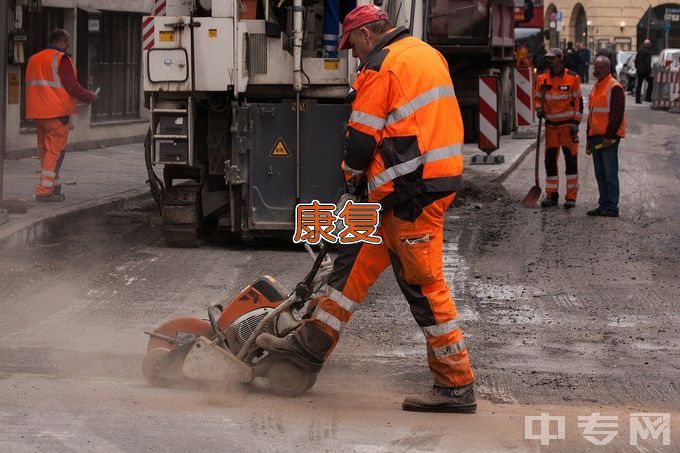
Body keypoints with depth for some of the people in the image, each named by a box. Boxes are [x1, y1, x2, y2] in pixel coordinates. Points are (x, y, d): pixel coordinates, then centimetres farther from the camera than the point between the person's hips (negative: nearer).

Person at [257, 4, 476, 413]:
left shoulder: (381, 67, -11)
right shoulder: (427, 54, 17)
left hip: (412, 191, -10)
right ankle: (313, 344, 21)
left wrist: (353, 171, 10)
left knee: (424, 284, -5)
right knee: (357, 259, 15)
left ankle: (457, 386, -2)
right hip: (438, 178, 10)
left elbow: (364, 135, -11)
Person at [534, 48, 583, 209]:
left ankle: (571, 196, 1)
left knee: (571, 160, -3)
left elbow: (578, 101, -3)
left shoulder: (572, 78, -5)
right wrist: (539, 109, -5)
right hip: (551, 125, 4)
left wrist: (576, 123, -9)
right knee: (550, 160, 5)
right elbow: (537, 97, 17)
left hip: (568, 124, -4)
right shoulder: (542, 79, 4)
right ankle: (551, 195, 13)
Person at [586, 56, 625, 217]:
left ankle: (612, 207, -4)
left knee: (610, 173, -7)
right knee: (600, 174, 11)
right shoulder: (596, 87, 18)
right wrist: (589, 138, 21)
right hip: (596, 137, 9)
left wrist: (609, 136, -19)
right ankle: (603, 205, 16)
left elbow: (617, 114, -16)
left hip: (609, 138, -9)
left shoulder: (614, 87, -11)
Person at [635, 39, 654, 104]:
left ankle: (637, 99, 3)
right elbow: (648, 62, -18)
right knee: (651, 83, 8)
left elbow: (636, 61, 15)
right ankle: (648, 97, 0)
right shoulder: (648, 52, -12)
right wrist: (650, 72, -15)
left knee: (639, 85, 7)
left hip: (639, 71, 7)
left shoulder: (639, 51, 11)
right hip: (646, 71, -7)